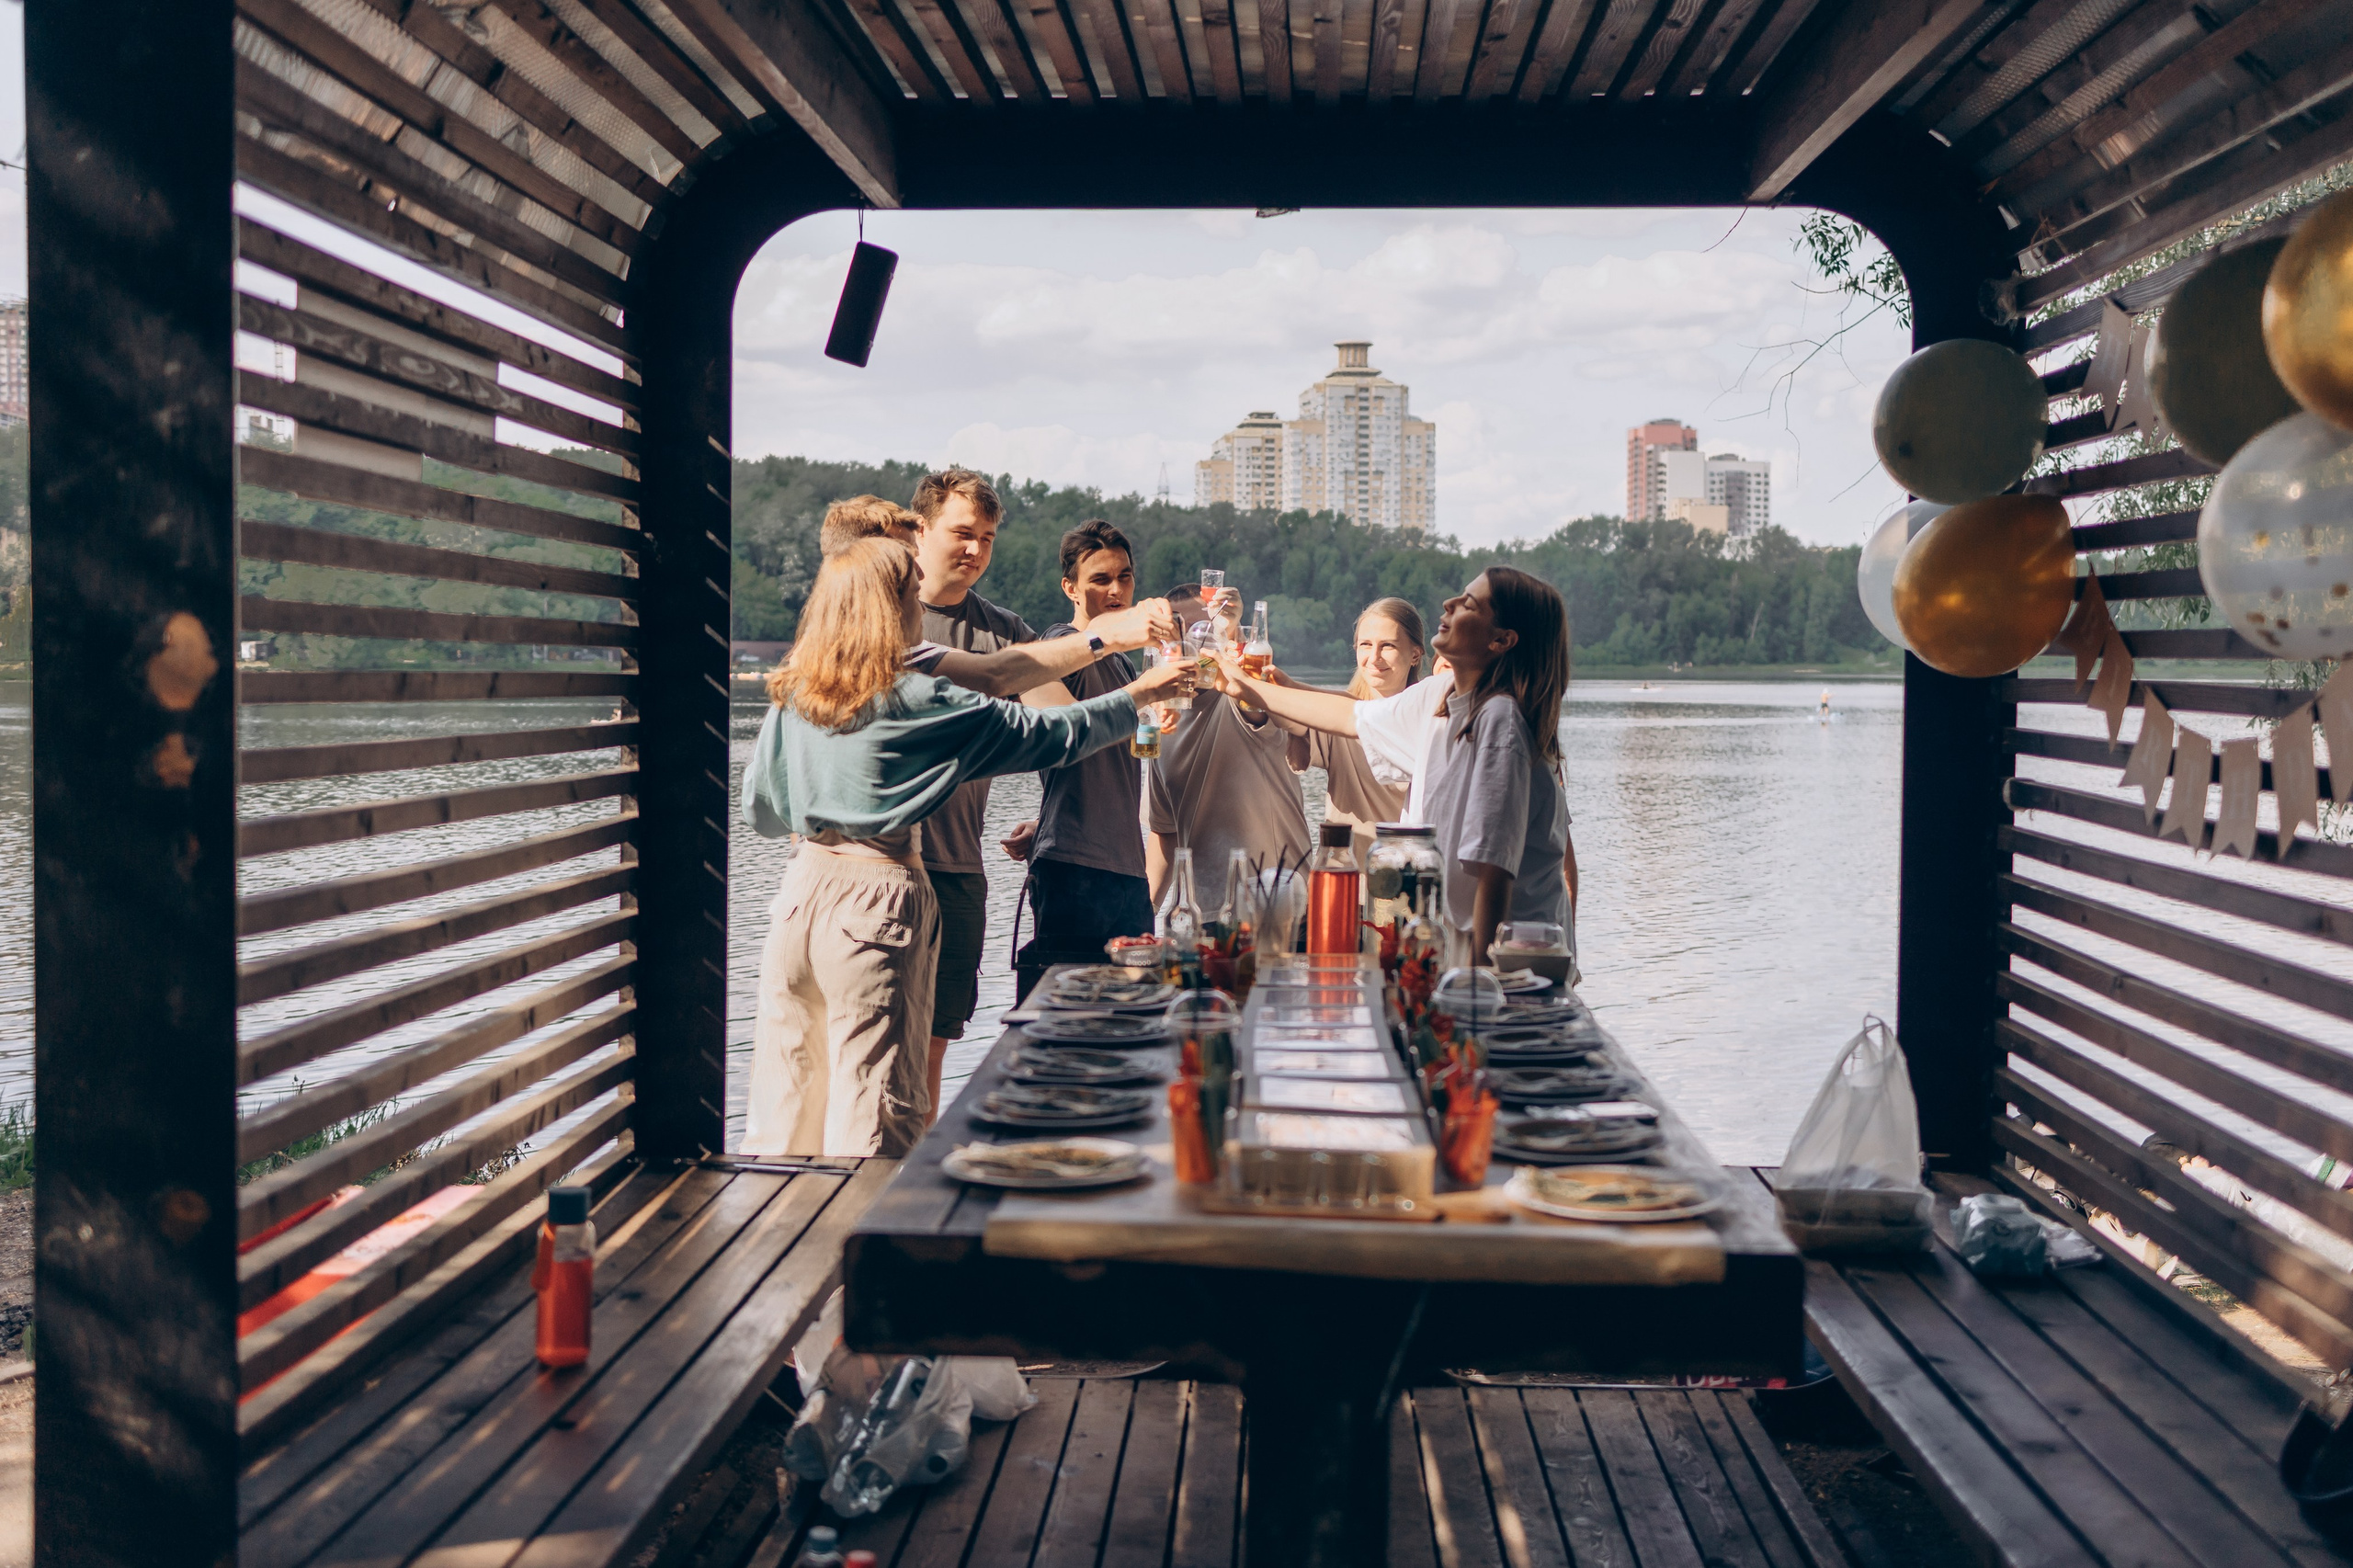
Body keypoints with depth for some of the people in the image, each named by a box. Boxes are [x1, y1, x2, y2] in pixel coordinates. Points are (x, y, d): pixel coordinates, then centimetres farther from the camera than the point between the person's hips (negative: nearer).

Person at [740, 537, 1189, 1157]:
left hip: (804, 885, 5)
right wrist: (1137, 695, 12)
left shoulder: (791, 695, 6)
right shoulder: (916, 700, -8)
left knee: (783, 1105, 12)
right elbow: (1048, 733, -1)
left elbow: (761, 810, 14)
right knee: (872, 1112, 1)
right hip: (880, 894, -5)